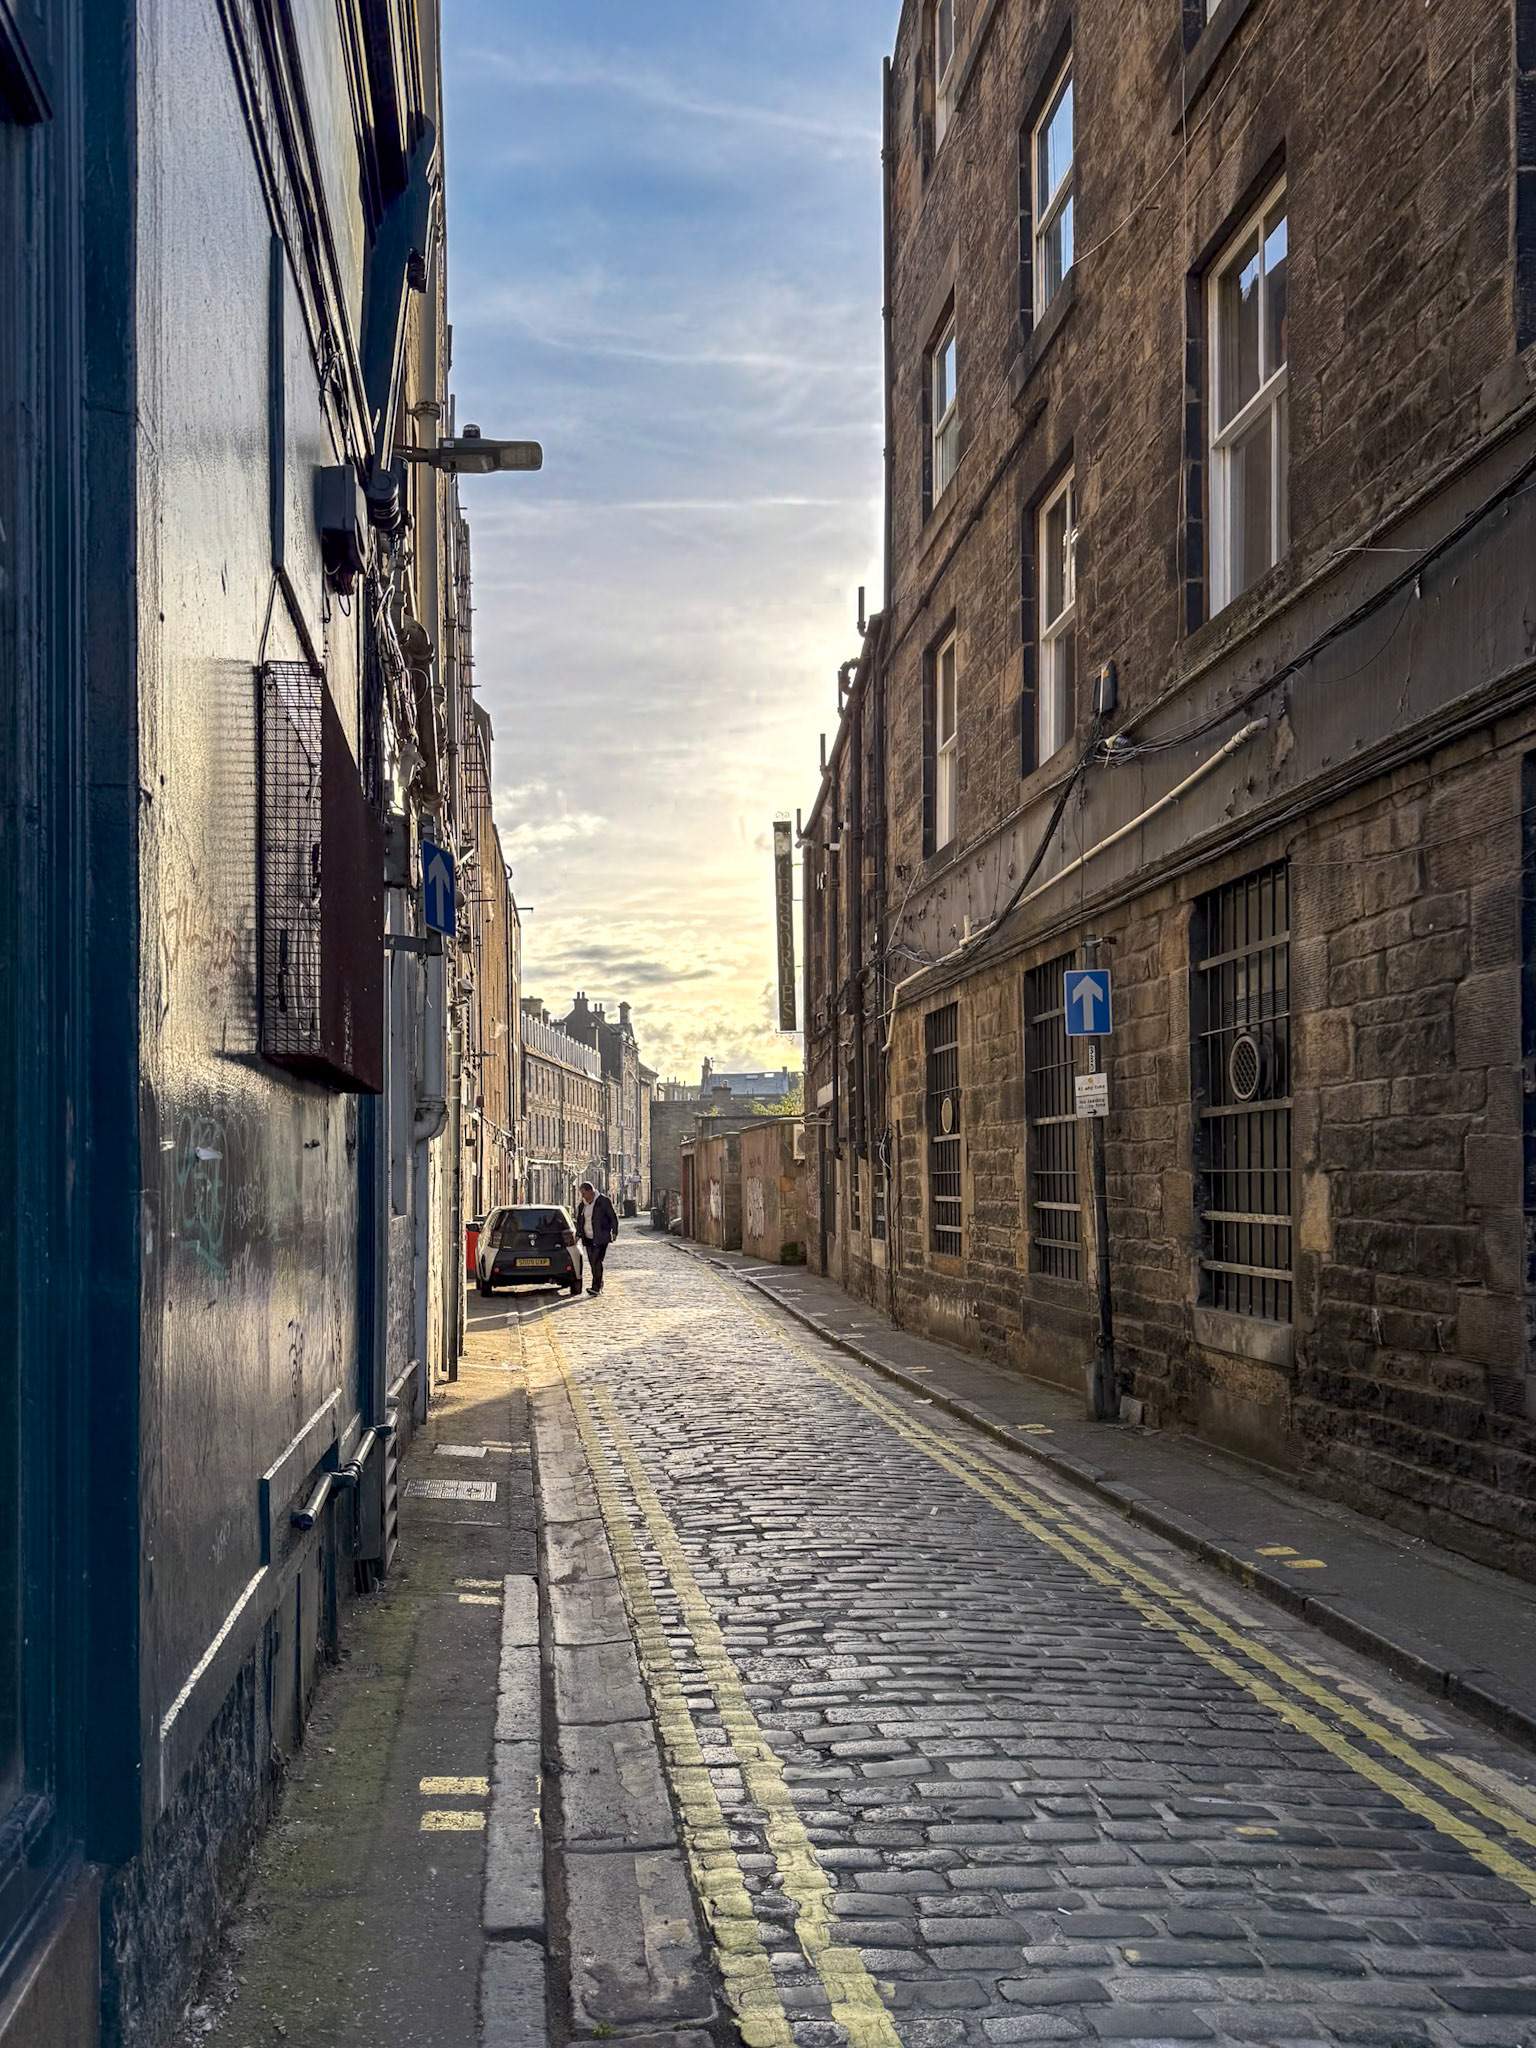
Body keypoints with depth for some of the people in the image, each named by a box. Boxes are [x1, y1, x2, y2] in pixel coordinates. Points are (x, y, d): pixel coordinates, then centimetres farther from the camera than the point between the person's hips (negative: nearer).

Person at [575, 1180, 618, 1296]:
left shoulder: (603, 1201, -7)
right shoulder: (583, 1204, 11)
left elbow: (613, 1217, -3)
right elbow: (579, 1220, 22)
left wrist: (614, 1232, -9)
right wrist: (578, 1234, 12)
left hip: (600, 1239, -6)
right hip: (588, 1239, 6)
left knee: (597, 1262, -15)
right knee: (593, 1263, 7)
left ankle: (596, 1288, -16)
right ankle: (599, 1286, 18)